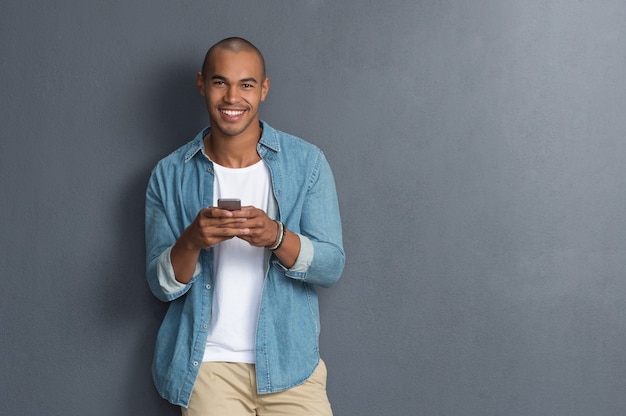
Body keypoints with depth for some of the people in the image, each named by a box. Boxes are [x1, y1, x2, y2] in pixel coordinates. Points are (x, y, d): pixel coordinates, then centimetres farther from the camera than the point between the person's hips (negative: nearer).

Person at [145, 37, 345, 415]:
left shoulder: (307, 162, -3)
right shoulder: (170, 175, 0)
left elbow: (332, 267, -5)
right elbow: (161, 285, 0)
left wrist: (277, 237, -24)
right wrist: (192, 241, -21)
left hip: (289, 361, 0)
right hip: (208, 364, 0)